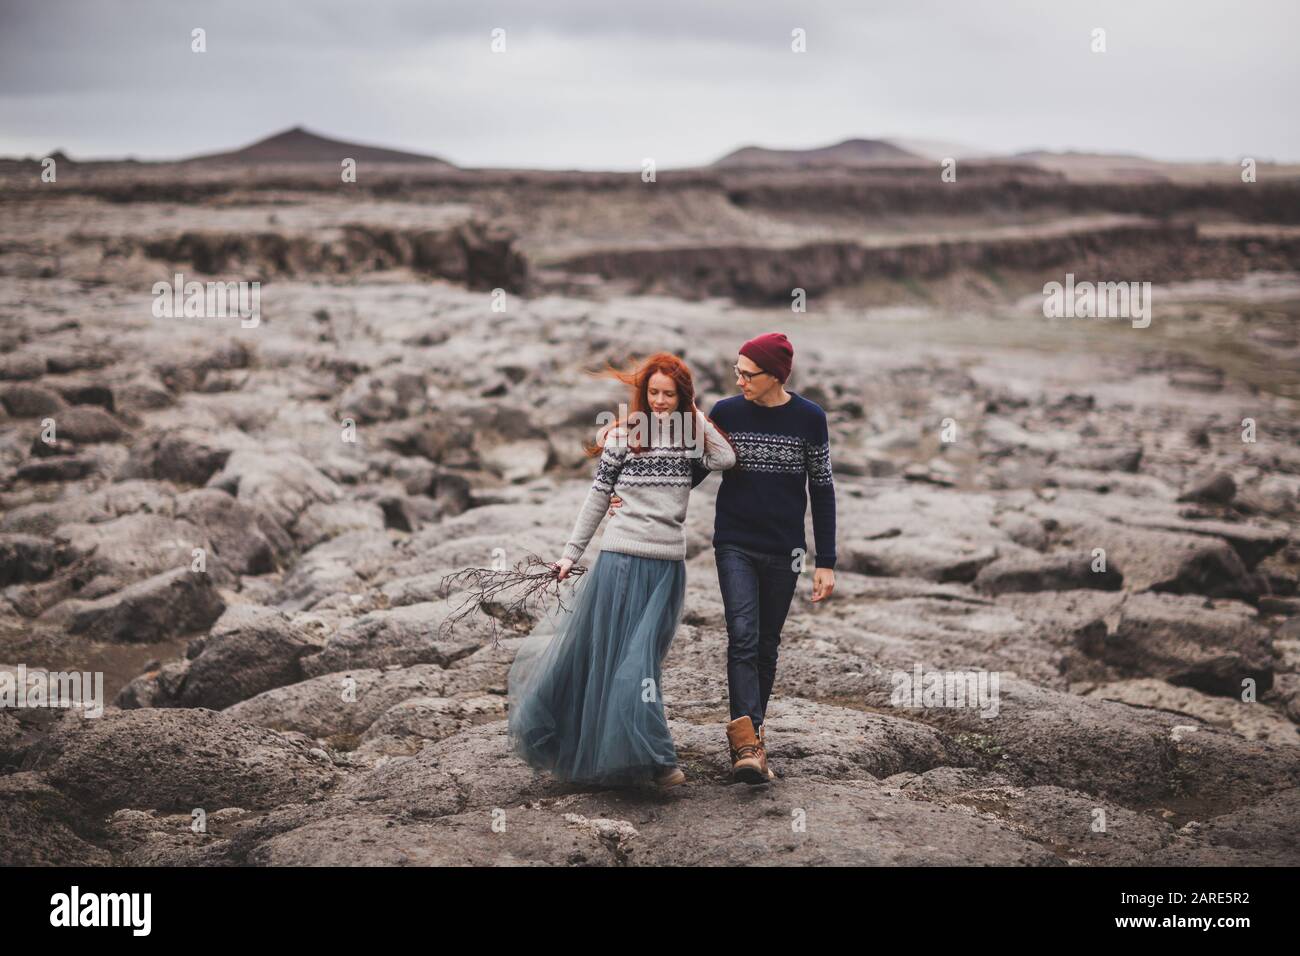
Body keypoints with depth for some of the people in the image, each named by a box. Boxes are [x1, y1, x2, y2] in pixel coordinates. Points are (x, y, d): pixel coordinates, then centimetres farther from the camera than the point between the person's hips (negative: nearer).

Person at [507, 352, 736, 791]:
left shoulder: (690, 437, 7)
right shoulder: (623, 435, 0)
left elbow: (726, 459, -11)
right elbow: (598, 496, 4)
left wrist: (693, 413, -5)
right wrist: (571, 552, 5)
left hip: (668, 565, 1)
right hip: (621, 558, -1)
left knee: (641, 660, -2)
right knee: (604, 654, 1)